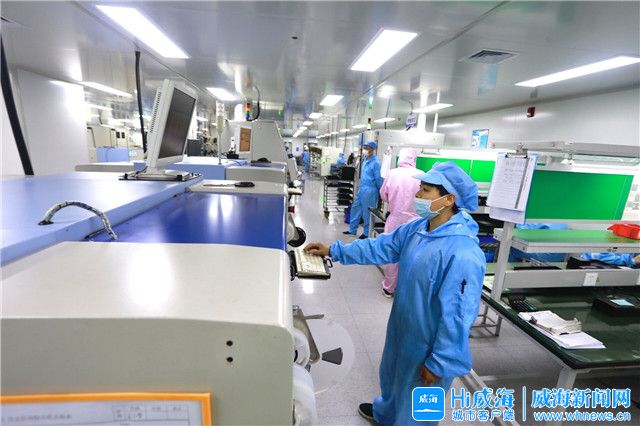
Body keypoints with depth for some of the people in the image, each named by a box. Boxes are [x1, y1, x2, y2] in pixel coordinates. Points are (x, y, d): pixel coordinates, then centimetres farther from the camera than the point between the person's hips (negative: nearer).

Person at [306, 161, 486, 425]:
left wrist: (438, 363, -18)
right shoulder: (417, 228, -9)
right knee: (392, 377, 35)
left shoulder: (463, 255, -33)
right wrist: (334, 251, -1)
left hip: (428, 345, -8)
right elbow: (381, 247, 0)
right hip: (401, 331, 8)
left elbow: (457, 316, -28)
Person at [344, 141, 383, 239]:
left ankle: (367, 233, 18)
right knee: (355, 208, 13)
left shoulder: (375, 163, -16)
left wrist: (380, 192, -5)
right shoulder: (366, 161, 12)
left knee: (367, 213, 3)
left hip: (370, 191, -9)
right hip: (362, 189, 9)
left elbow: (378, 179, -12)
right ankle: (352, 230, 26)